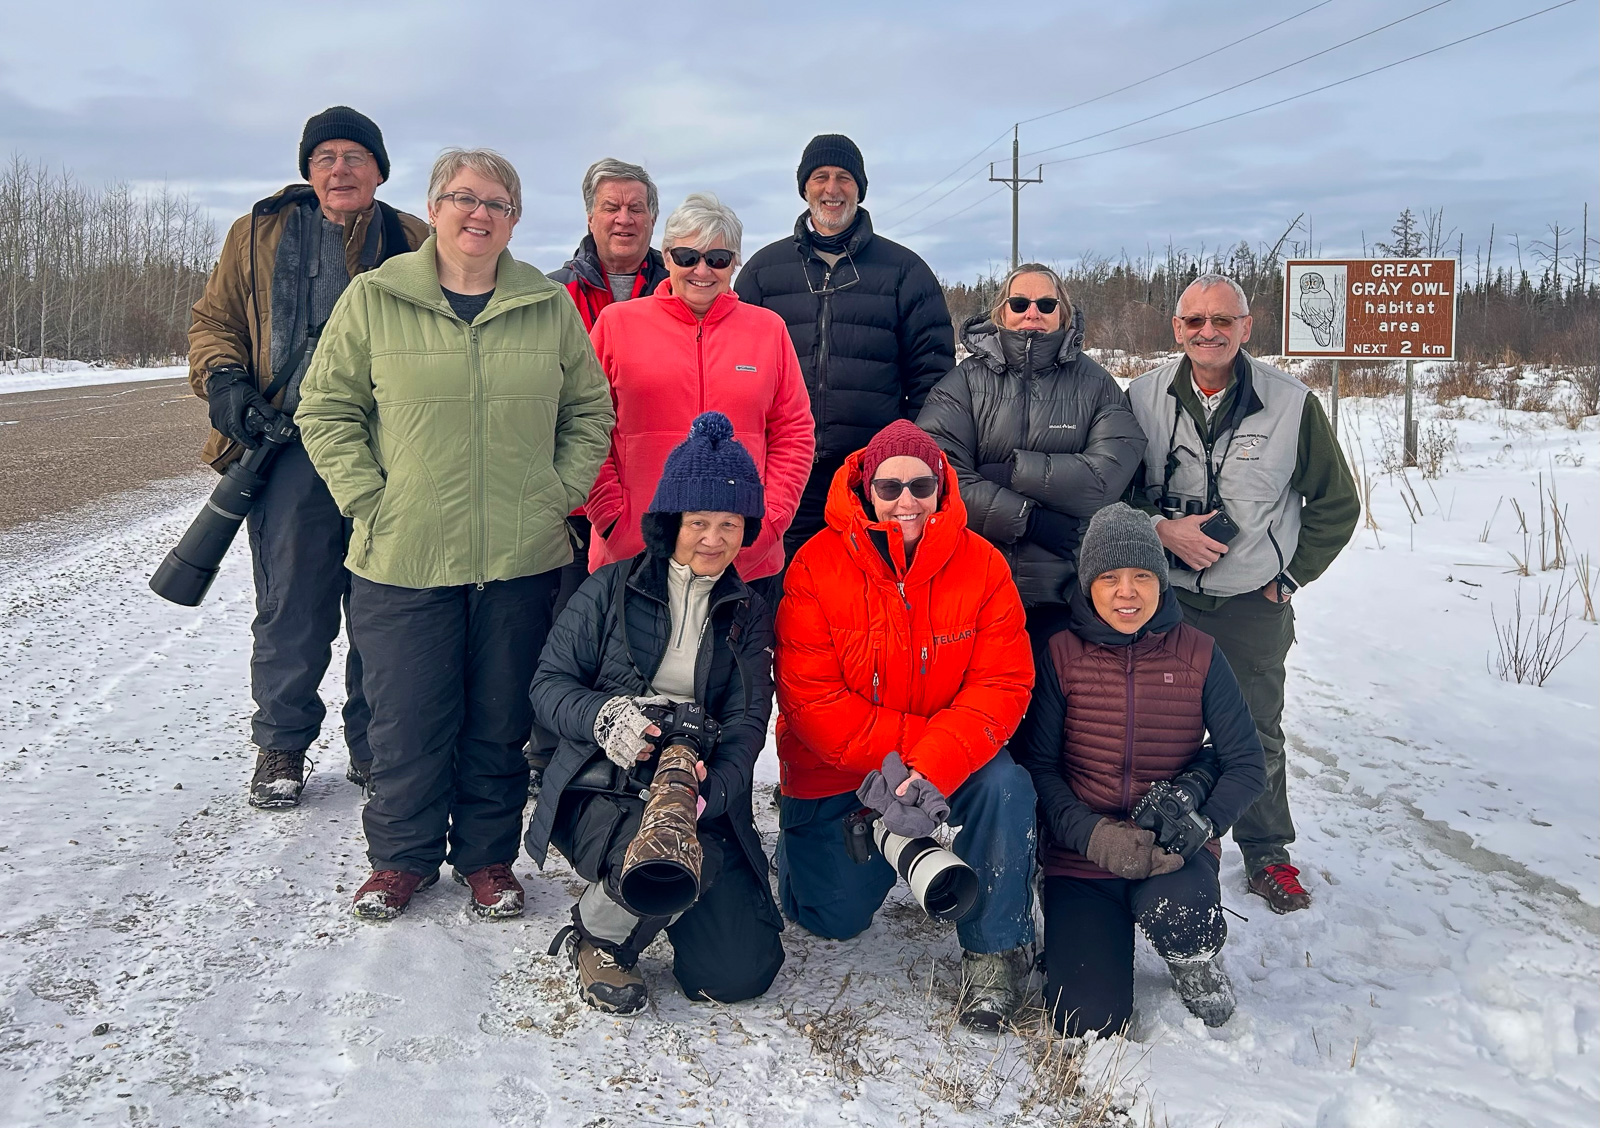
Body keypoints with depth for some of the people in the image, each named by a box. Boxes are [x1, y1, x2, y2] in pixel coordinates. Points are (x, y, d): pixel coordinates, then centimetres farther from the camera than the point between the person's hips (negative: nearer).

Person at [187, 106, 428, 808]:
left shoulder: (413, 242, 12)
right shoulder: (260, 235, 13)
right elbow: (214, 320, 17)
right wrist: (224, 380, -3)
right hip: (292, 448, 0)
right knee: (290, 606, 3)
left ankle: (375, 743, 19)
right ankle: (280, 747, 19)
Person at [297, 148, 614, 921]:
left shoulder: (549, 305, 6)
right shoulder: (375, 297, 1)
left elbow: (589, 411, 12)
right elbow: (326, 408, 4)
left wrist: (560, 493, 1)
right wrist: (368, 499, -5)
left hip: (522, 560, 2)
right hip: (403, 561, -1)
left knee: (502, 721, 11)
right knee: (406, 722, 6)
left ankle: (489, 857, 29)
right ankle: (401, 857, 27)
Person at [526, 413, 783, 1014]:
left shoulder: (748, 613, 10)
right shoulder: (612, 588, 2)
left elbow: (747, 722, -1)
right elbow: (549, 684, 0)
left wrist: (710, 790, -23)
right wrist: (605, 716, -23)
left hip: (702, 795, 3)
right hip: (605, 788, -3)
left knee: (743, 972, -10)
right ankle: (597, 936, -2)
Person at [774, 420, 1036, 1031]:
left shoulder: (982, 564, -11)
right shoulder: (817, 565, -16)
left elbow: (1002, 684, -17)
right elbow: (810, 695, -18)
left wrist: (934, 767, -31)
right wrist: (897, 755, -27)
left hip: (950, 756, 1)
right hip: (834, 768, -1)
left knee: (1006, 789, -29)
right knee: (835, 918, 2)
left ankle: (995, 950, -9)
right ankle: (800, 833, 36)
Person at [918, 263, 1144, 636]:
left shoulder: (1095, 384, 5)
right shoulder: (966, 381, 1)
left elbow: (1108, 474, -11)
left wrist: (1011, 470, -14)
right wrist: (1034, 520, -17)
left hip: (1067, 591, 1)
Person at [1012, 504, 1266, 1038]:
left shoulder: (1197, 655, -2)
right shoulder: (1060, 654, -5)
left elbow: (1247, 765, 0)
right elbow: (1035, 765, -7)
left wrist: (1200, 823, -18)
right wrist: (1092, 834, -22)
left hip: (1175, 852, 0)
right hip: (1081, 856, 0)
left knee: (1171, 913, -35)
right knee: (1088, 1019, -14)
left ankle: (1198, 959, 3)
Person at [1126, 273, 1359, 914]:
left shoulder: (1292, 403, -7)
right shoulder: (1143, 398, -5)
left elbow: (1336, 503, 4)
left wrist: (1290, 576, 1)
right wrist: (1160, 529, -15)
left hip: (1255, 605, 0)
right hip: (1165, 598, 1)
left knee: (1257, 735, 11)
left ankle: (1268, 855, 29)